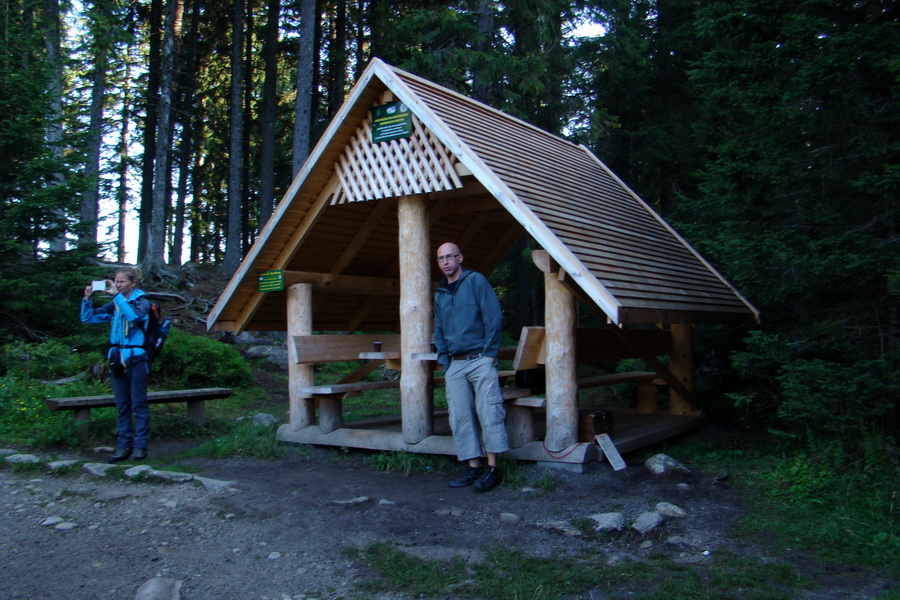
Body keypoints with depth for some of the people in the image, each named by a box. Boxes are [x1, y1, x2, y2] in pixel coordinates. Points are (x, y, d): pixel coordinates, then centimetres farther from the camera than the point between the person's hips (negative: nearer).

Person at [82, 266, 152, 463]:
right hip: (117, 358, 6)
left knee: (139, 404, -1)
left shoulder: (142, 302, -3)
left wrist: (117, 295, -23)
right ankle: (123, 445, 13)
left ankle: (140, 445, 4)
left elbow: (134, 315, -25)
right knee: (122, 405, 8)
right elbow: (88, 318, 15)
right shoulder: (115, 305, 13)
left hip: (136, 358, -6)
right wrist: (87, 299, -1)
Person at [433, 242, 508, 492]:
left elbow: (493, 317, -6)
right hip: (455, 364, 6)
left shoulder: (476, 281, 0)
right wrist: (444, 363, 11)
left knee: (489, 412, -8)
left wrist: (489, 353, -10)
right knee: (460, 418, 3)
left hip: (480, 359, -6)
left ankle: (492, 468, -4)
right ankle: (473, 467, 9)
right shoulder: (439, 295, 18)